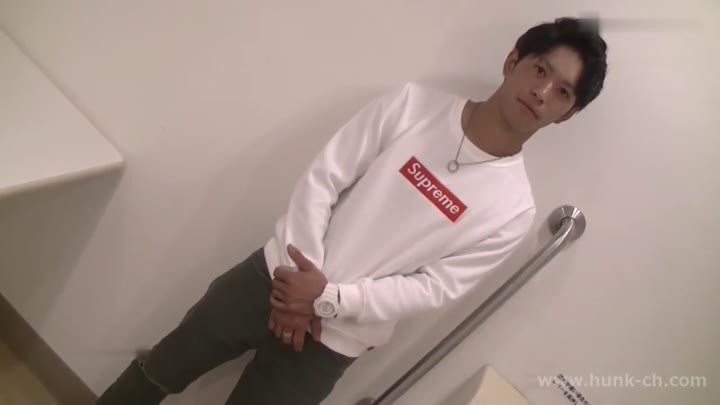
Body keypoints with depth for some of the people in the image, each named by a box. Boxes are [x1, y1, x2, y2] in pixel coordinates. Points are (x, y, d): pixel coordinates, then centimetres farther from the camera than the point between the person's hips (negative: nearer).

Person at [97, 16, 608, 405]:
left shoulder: (512, 209, -10)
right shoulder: (412, 103, -9)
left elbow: (435, 287, -11)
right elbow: (321, 179, -9)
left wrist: (329, 299, -19)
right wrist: (298, 288, -15)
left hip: (336, 337, -1)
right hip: (273, 275, 1)